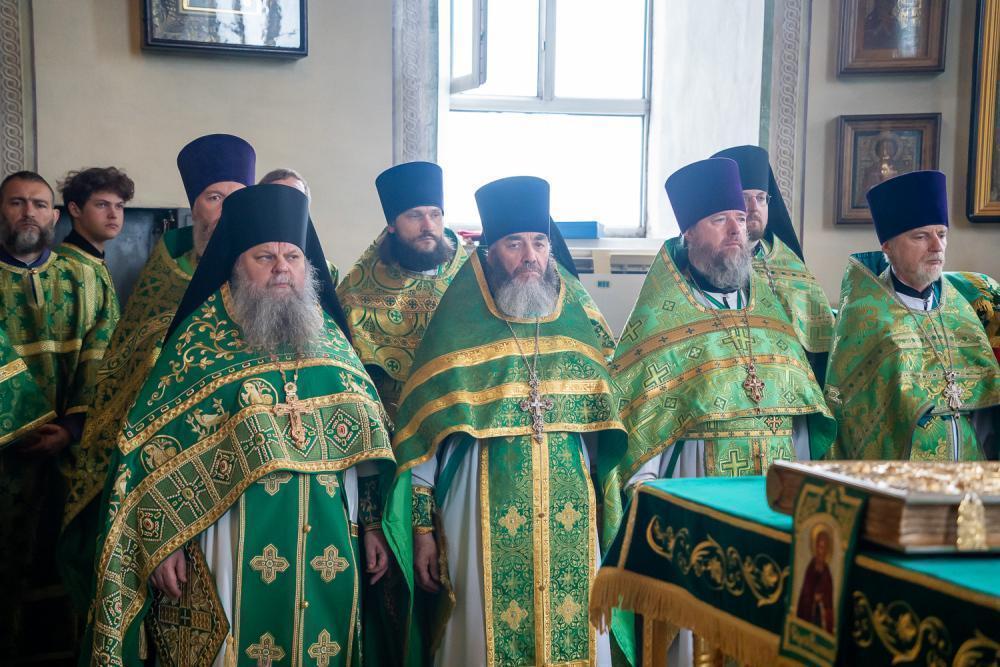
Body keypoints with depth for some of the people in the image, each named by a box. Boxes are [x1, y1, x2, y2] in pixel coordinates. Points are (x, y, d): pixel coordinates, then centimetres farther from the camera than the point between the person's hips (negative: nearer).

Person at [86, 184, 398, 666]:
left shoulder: (329, 336, 9)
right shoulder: (203, 336, -2)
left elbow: (366, 439, 11)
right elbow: (153, 446, -5)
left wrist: (374, 523, 8)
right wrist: (163, 540, -11)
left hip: (330, 553, 4)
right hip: (237, 548, -4)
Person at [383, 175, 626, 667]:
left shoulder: (579, 321, 7)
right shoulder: (458, 328, -1)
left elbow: (609, 426, 9)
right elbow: (421, 436, -1)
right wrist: (422, 527, -4)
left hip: (571, 511, 3)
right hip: (486, 512, -2)